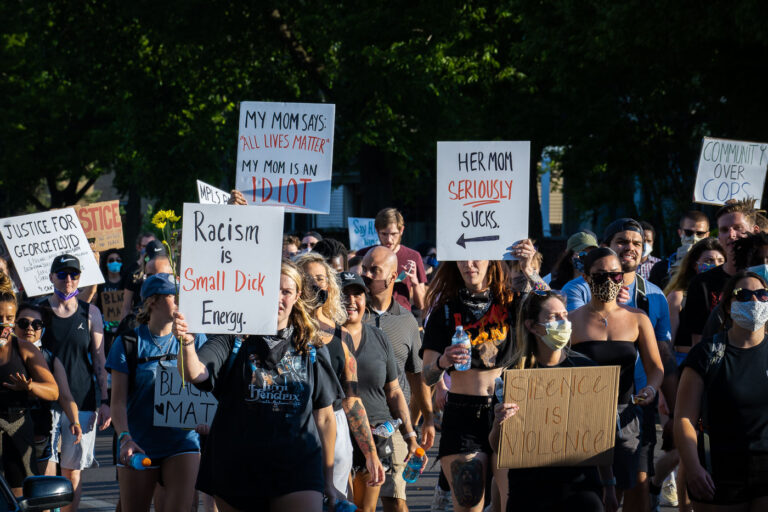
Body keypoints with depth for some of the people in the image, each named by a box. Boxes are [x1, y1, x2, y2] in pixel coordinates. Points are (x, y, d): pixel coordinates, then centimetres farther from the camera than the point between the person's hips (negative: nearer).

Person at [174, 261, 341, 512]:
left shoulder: (311, 349, 8)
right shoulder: (235, 339, 1)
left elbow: (325, 418, 12)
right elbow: (195, 373, -17)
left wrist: (329, 481, 12)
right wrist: (187, 343, -39)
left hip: (297, 469, 1)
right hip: (238, 469, 0)